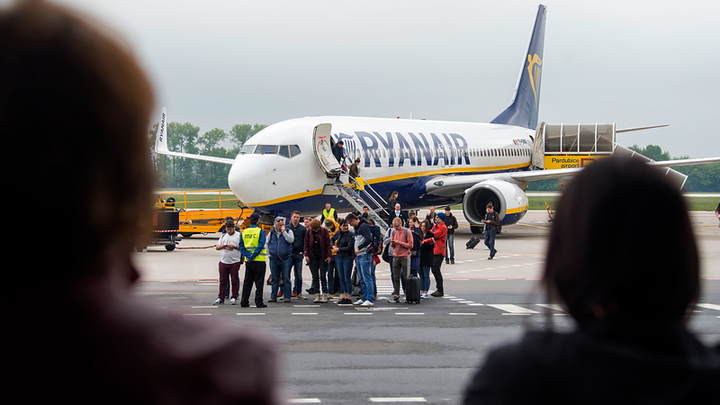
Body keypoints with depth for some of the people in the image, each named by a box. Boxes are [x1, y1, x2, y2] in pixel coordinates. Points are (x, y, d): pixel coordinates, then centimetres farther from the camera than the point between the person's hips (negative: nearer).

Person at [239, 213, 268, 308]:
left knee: (247, 282, 11)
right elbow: (261, 245, -16)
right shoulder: (260, 231, -8)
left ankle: (244, 302, 12)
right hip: (259, 261, -4)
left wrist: (248, 255, -7)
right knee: (259, 282, 1)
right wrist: (253, 256, -15)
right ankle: (259, 302, -1)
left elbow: (241, 246, 1)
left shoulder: (244, 232, 7)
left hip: (248, 261, 4)